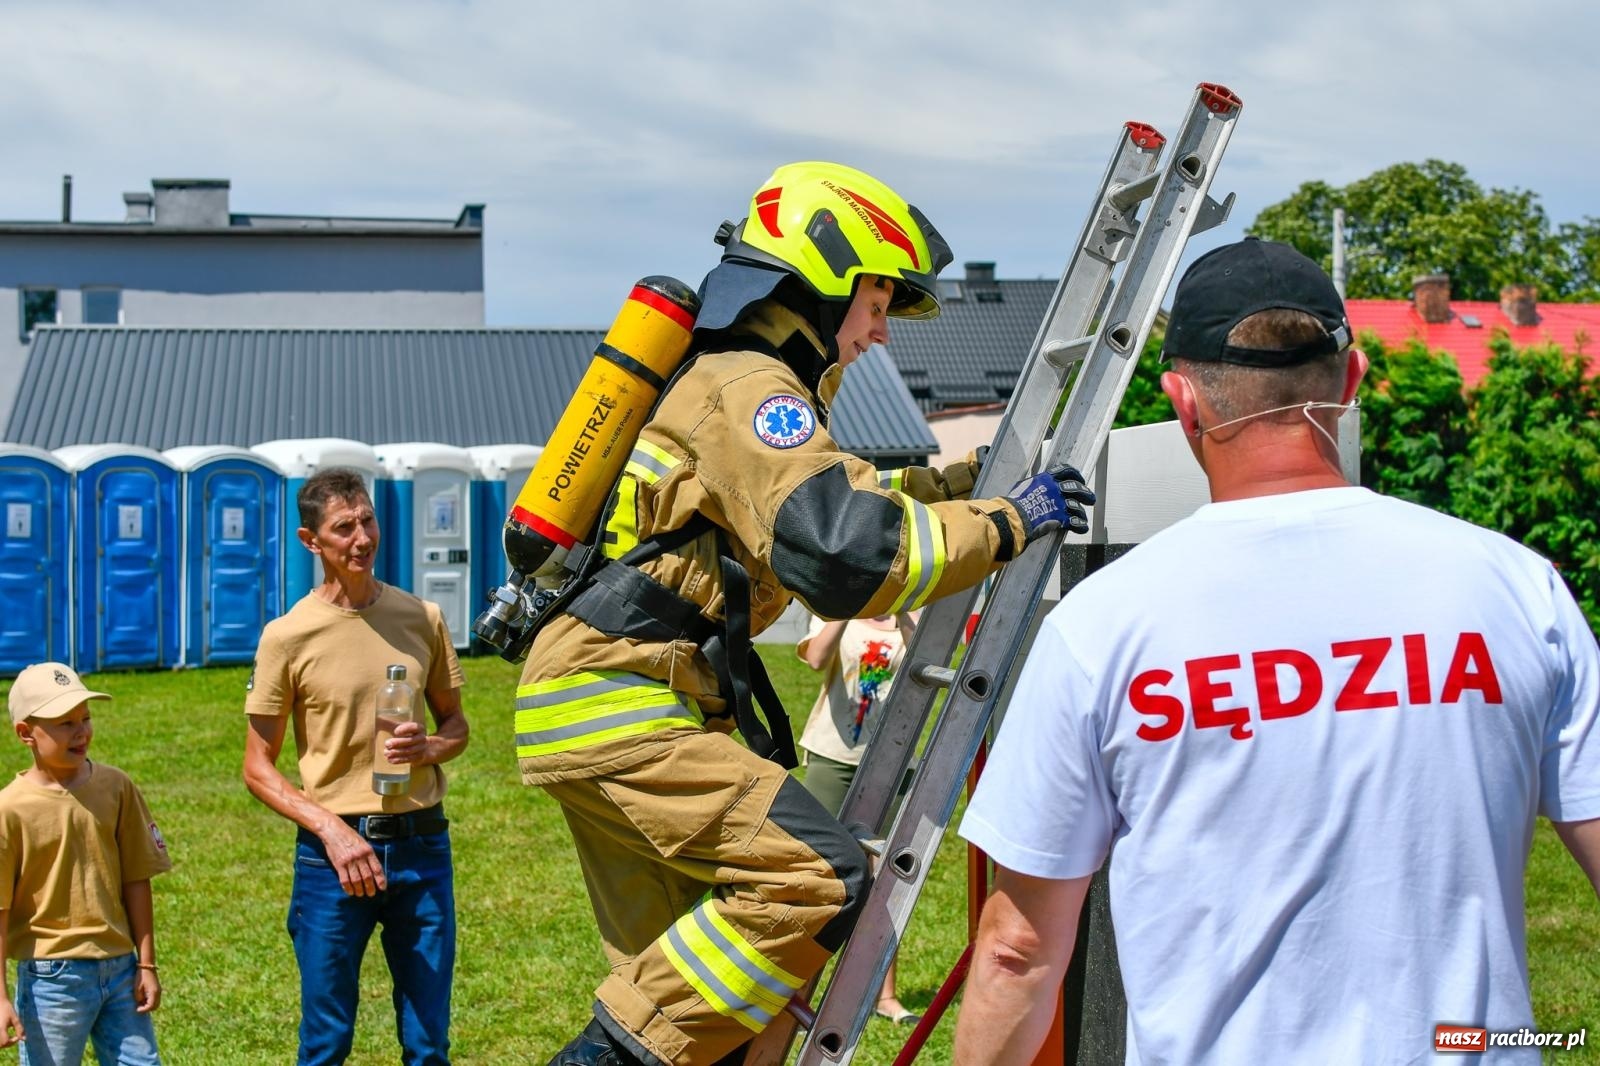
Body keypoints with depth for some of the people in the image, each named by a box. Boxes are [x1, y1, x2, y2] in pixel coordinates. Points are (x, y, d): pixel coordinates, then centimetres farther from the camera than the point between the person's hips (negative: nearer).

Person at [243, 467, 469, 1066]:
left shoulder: (422, 619, 4)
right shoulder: (287, 636, -5)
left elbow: (455, 723, 16)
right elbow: (258, 769, -2)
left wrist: (431, 748, -7)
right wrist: (331, 830, -15)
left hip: (422, 844, 3)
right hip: (332, 854, -3)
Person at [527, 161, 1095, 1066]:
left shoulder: (733, 382, 22)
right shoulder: (749, 388, -11)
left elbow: (836, 492, 38)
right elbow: (846, 555, -25)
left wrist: (971, 478, 28)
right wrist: (1003, 524, -15)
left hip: (594, 705, 11)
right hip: (619, 705, -11)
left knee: (683, 978, 12)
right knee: (821, 876, -18)